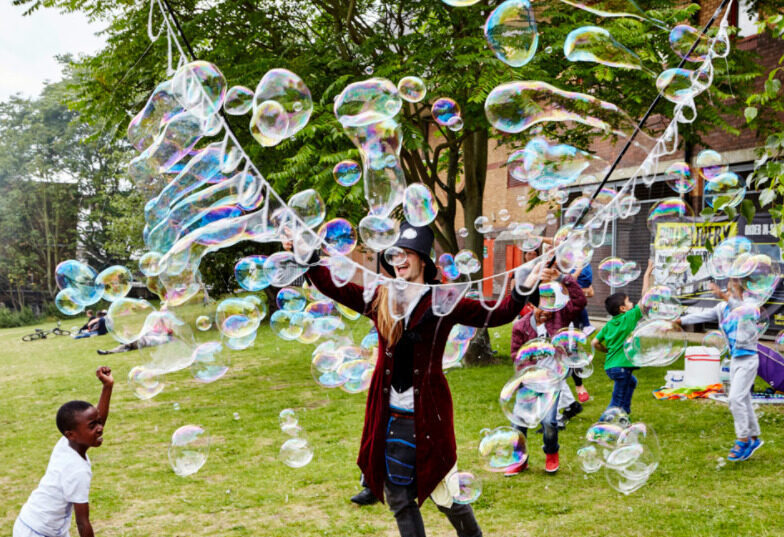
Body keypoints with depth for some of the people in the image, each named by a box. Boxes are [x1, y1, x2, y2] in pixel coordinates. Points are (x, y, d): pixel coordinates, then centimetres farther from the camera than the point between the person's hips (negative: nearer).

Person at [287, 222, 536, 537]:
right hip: (389, 416, 4)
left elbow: (494, 315, -13)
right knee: (399, 499, 12)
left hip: (427, 415, -4)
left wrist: (522, 291, -27)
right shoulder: (380, 299, 6)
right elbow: (334, 287, 12)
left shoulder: (442, 302, -7)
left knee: (443, 492, 5)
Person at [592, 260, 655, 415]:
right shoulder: (630, 317, -8)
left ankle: (625, 411, 38)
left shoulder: (608, 325, 10)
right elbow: (645, 296, -6)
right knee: (617, 403, -5)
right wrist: (647, 275, 1)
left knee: (631, 382, 35)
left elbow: (595, 343, 7)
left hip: (610, 365, 9)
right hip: (621, 366, -9)